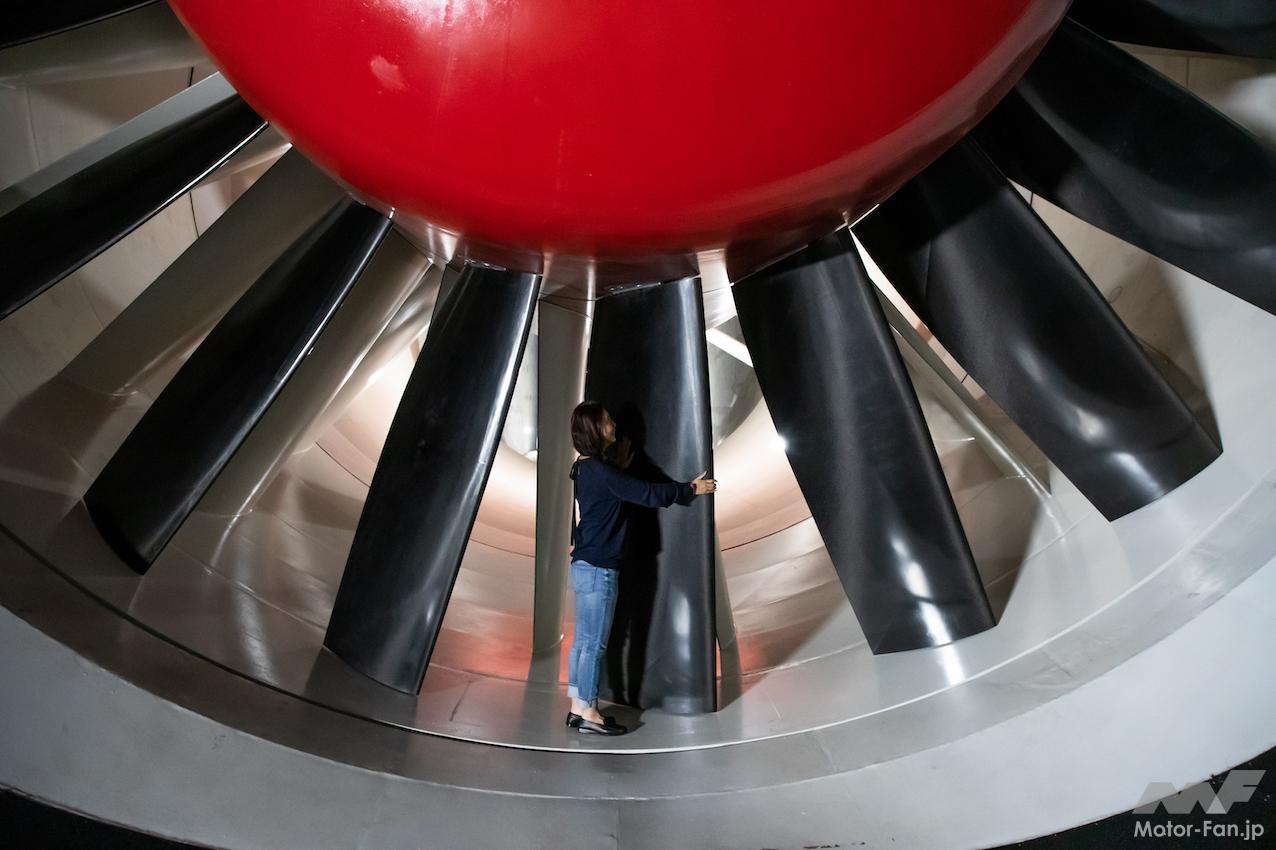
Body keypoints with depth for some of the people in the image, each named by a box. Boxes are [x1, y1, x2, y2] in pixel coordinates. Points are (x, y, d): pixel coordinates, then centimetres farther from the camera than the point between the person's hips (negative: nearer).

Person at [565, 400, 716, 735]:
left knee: (583, 639, 14)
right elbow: (648, 493, -18)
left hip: (584, 565, 10)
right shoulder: (600, 471, -18)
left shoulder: (586, 469, 11)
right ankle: (588, 714, 8)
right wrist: (691, 489, -7)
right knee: (594, 642, -1)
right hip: (598, 569, -9)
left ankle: (577, 708, 21)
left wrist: (620, 468, 17)